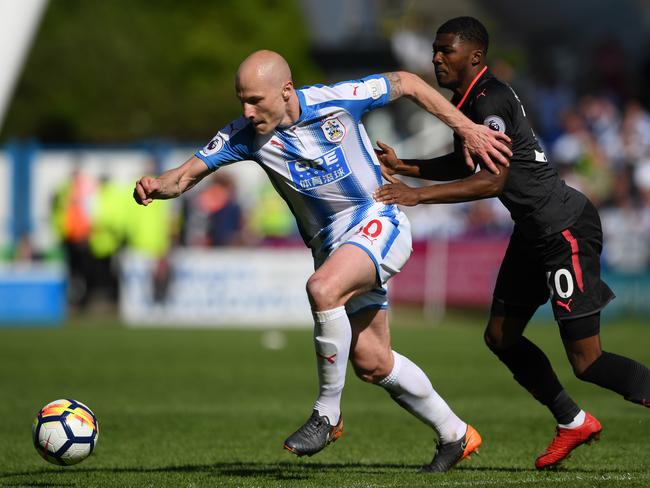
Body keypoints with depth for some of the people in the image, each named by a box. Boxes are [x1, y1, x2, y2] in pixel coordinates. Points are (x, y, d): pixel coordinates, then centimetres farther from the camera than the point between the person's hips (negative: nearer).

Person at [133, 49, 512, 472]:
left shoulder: (338, 100, -16)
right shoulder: (245, 135, -7)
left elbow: (407, 83, -2)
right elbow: (189, 174, -9)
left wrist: (467, 129, -2)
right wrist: (157, 186, -32)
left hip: (377, 222, -6)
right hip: (330, 243, 6)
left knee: (322, 289, -33)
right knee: (371, 363, 5)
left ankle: (328, 414, -18)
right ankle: (454, 434, 25)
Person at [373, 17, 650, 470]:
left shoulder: (491, 102, -21)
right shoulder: (468, 101, 10)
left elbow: (493, 180, -29)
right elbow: (462, 165, 25)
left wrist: (418, 195, -29)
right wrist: (402, 167, 12)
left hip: (566, 228, -10)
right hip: (534, 231, 10)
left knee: (586, 361, -11)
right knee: (501, 336, 14)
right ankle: (572, 423, 28)